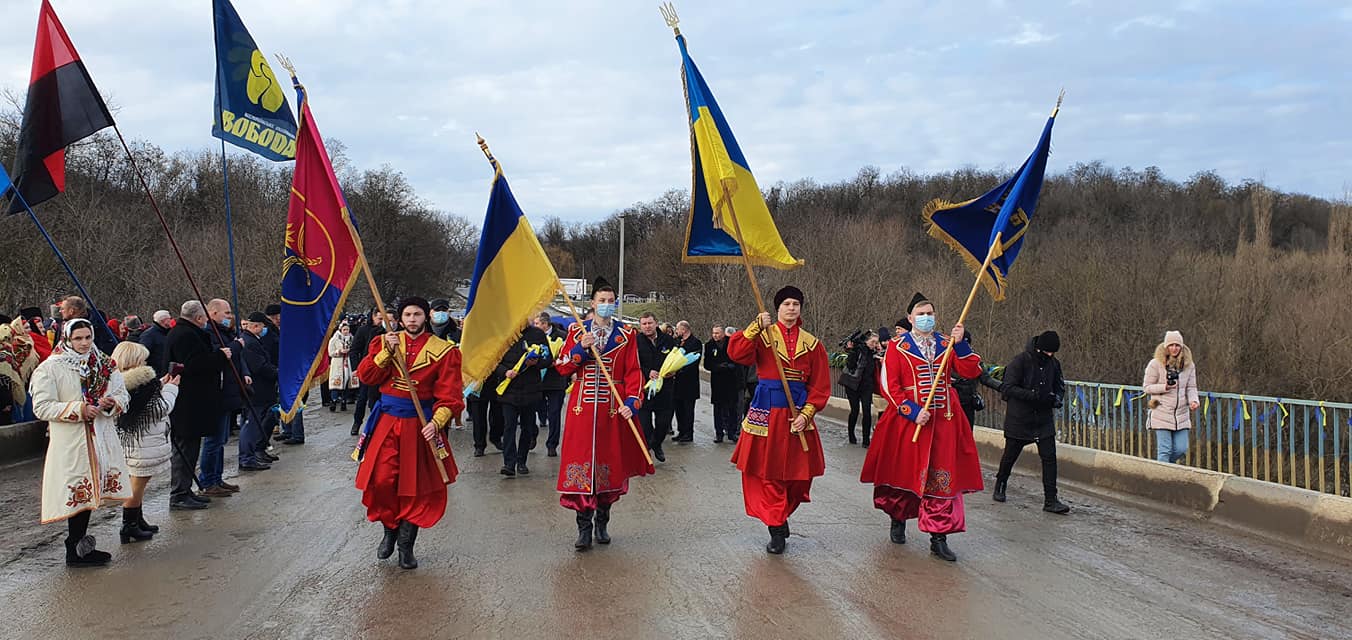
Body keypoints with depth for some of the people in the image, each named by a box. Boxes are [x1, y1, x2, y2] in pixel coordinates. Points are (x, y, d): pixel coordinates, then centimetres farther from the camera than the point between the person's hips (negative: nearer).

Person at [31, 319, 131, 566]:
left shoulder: (105, 365, 9)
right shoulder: (49, 369, -5)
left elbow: (122, 394, 11)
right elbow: (42, 407, -10)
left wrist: (111, 403, -12)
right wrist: (78, 409, -20)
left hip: (101, 438, 5)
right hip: (70, 442, -5)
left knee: (88, 493, 11)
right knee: (78, 494, -4)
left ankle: (79, 545, 23)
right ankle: (76, 551, 6)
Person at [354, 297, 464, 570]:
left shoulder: (443, 351, -2)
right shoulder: (384, 342, 7)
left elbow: (449, 394, -8)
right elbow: (366, 375, -3)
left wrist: (437, 421, -22)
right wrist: (387, 352, -15)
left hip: (421, 424, -1)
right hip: (387, 421, 2)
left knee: (416, 486, 2)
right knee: (381, 481, -5)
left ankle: (406, 545, 16)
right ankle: (389, 530, 22)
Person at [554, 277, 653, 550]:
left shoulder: (626, 334, 5)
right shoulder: (577, 331, 7)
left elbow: (634, 372, 0)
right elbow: (562, 367, 5)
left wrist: (631, 402, -14)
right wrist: (581, 348, -12)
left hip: (613, 407, 0)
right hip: (582, 406, 0)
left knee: (610, 465, 5)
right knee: (581, 462, -5)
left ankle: (602, 522, 21)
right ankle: (584, 526, 1)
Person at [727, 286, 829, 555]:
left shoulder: (812, 344, 8)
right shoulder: (762, 336, 3)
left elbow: (820, 387, 6)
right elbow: (737, 352, -16)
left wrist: (806, 414, -6)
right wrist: (756, 328, -22)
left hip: (798, 411, 2)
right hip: (766, 409, -2)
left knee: (797, 473, 6)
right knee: (767, 471, -2)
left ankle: (778, 519, 26)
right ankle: (777, 528, 7)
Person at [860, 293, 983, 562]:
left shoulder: (947, 344, 9)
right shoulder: (898, 346, -1)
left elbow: (972, 371, -2)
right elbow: (888, 385, -7)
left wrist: (960, 344, -15)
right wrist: (913, 411, -16)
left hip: (944, 421, 2)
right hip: (907, 419, -2)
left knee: (941, 477, -2)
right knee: (904, 473, 8)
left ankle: (938, 538, 2)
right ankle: (898, 519, 34)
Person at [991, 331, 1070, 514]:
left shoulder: (1053, 363, 3)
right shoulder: (1020, 361, -14)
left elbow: (1060, 387, 16)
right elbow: (1007, 388, -18)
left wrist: (1056, 399, -8)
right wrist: (1033, 396, -28)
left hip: (1044, 420, 4)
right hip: (1019, 419, -4)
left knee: (1049, 457, -6)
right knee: (1010, 456, 11)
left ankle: (1050, 500, -3)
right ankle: (1000, 487, 36)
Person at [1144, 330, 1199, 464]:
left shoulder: (1189, 365, 6)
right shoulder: (1156, 364, -6)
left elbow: (1191, 387, 8)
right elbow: (1147, 387, -3)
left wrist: (1193, 400, -11)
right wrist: (1164, 387, -19)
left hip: (1181, 415, 4)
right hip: (1162, 414, -4)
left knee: (1181, 449, 5)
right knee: (1165, 450, -3)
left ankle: (1163, 464, 32)